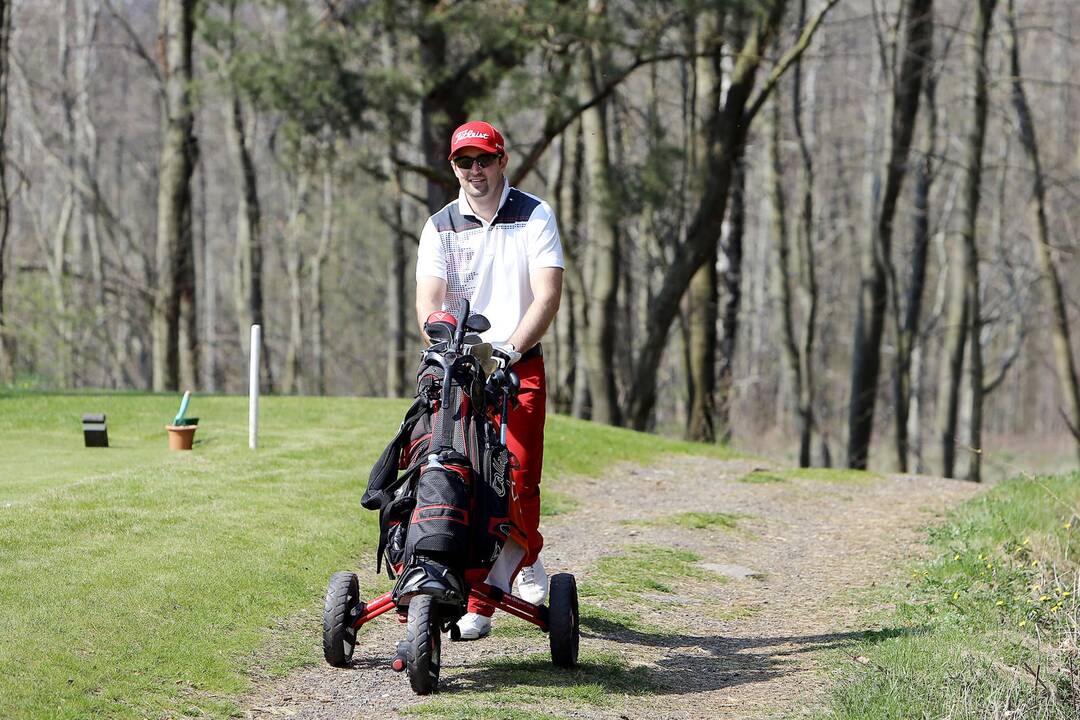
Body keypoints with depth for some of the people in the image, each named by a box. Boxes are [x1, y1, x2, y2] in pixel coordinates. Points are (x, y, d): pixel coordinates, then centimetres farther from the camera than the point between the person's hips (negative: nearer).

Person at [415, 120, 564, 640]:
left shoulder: (535, 217, 2)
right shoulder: (440, 228, 8)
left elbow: (548, 294, -8)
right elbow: (428, 303, -1)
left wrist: (511, 347, -21)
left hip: (521, 367, -2)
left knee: (517, 481, -12)